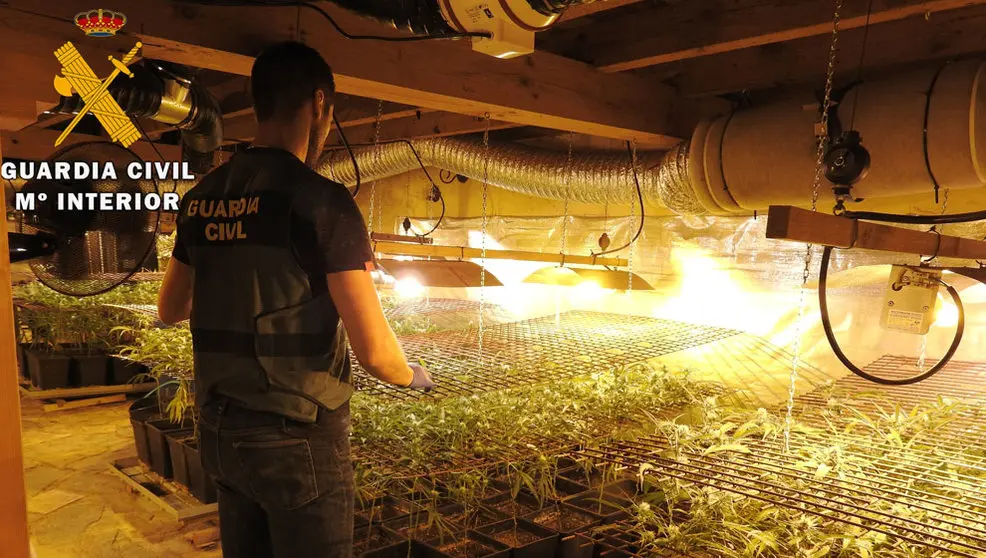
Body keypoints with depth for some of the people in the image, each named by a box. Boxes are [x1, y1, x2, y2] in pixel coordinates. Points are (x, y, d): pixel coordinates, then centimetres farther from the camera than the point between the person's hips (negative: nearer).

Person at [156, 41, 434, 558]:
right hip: (298, 438, -7)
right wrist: (412, 376, 1)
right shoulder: (319, 199, -18)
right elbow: (373, 349, -20)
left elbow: (169, 310, 17)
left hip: (221, 432, 7)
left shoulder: (201, 198, 3)